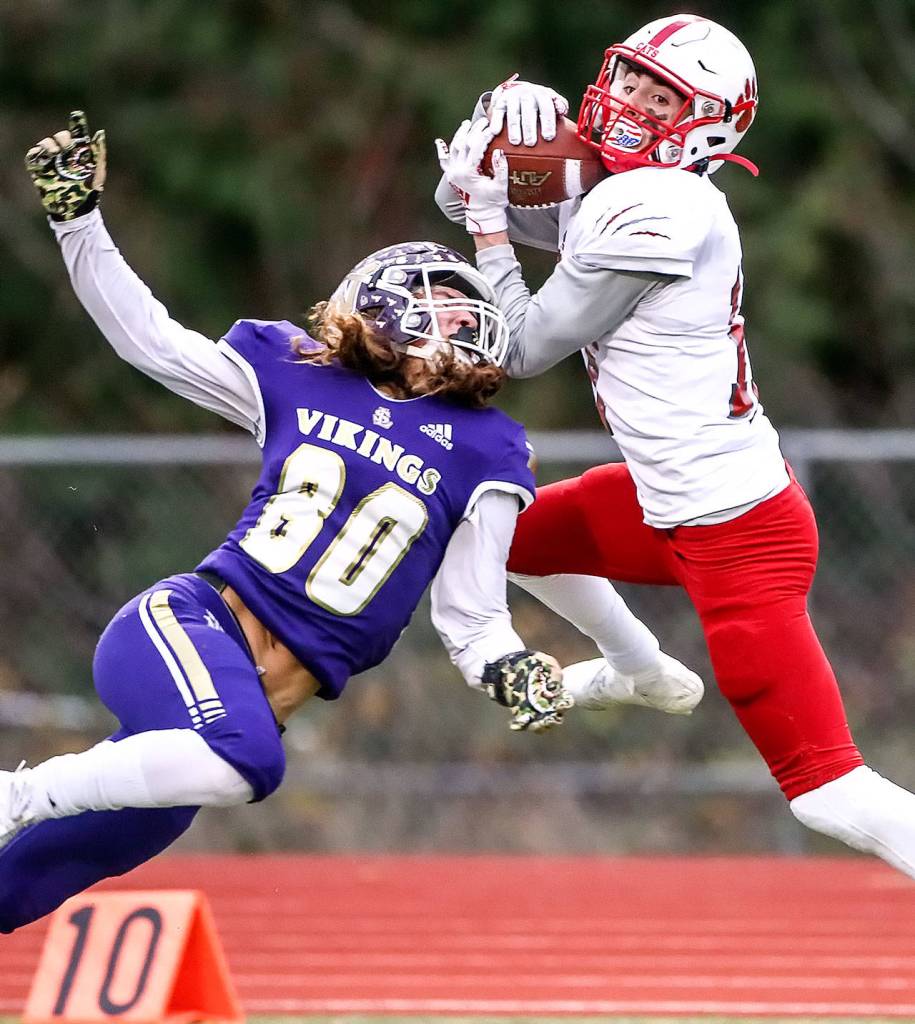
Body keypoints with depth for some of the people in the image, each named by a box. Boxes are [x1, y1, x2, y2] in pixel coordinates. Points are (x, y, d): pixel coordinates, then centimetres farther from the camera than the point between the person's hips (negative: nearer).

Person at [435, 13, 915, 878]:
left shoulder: (653, 212, -19)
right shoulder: (617, 196, 9)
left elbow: (522, 350, -11)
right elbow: (464, 200, 21)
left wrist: (489, 224, -2)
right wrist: (491, 139, 1)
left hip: (736, 538, -10)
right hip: (674, 507, 10)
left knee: (829, 793, -12)